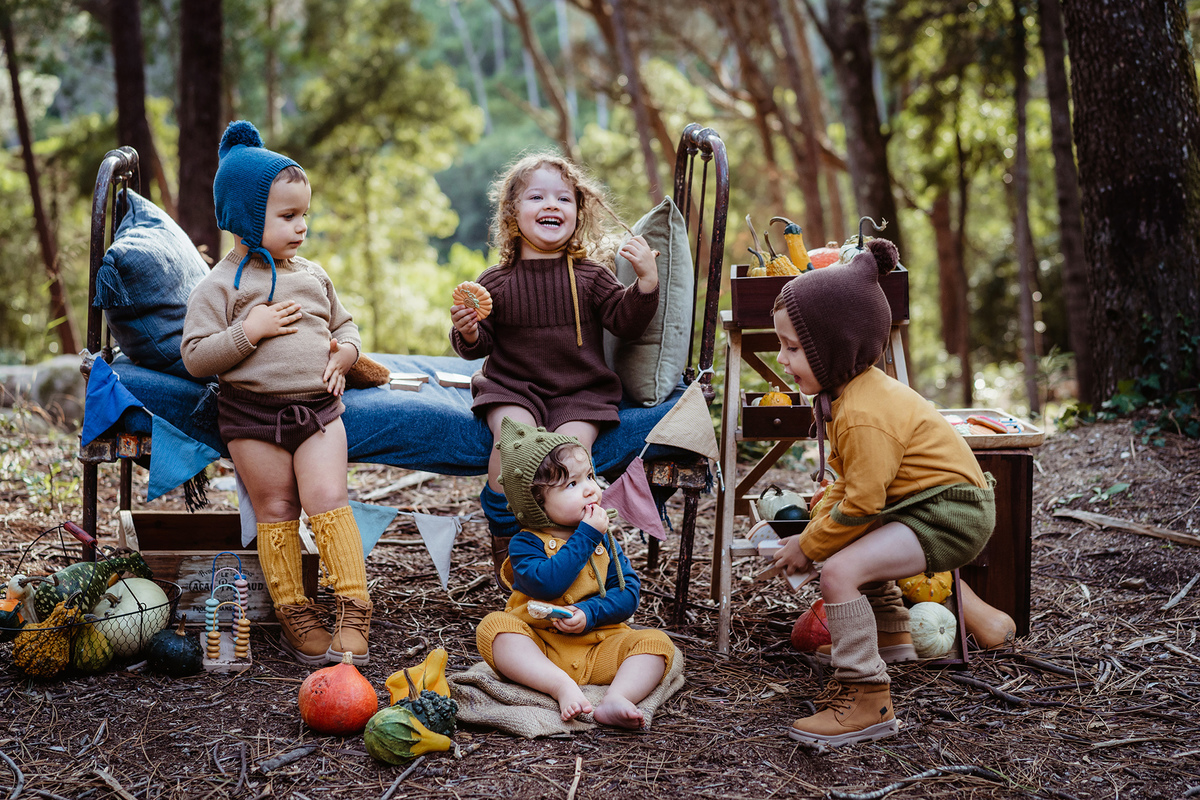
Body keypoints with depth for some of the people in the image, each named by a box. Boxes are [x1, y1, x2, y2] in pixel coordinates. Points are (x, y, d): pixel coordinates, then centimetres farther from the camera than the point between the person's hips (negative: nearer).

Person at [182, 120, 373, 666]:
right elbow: (194, 356, -9)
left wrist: (345, 349, 3)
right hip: (252, 414, -3)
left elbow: (344, 322, 25)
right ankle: (294, 614, 14)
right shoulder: (220, 286, -4)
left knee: (327, 498, -10)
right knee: (276, 509, 3)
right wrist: (249, 331, -18)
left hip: (318, 406, 3)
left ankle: (353, 610, -3)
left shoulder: (312, 275, 12)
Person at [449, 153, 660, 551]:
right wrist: (467, 332, -18)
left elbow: (628, 322, 0)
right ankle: (504, 534, -9)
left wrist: (647, 280, -14)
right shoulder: (496, 282, 3)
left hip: (579, 392, 1)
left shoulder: (590, 278, 4)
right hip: (512, 388, 0)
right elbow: (479, 346, 4)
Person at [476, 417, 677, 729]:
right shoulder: (525, 544, -4)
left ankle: (615, 700, -39)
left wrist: (589, 613, -18)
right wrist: (586, 536, -19)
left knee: (655, 642, -17)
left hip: (599, 649, 3)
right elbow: (547, 584, -24)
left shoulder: (603, 539, 9)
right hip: (538, 650, -3)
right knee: (493, 626, -27)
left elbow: (628, 593, 1)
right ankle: (563, 688, -39)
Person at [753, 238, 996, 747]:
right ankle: (891, 640, 50)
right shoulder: (852, 392, 7)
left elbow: (861, 503, -24)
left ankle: (866, 700, -18)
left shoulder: (866, 414, -26)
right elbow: (847, 483, 15)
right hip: (920, 504, 11)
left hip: (951, 514, -11)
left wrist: (809, 547, -10)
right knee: (857, 549, 32)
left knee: (841, 569, -24)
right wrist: (815, 532, 4)